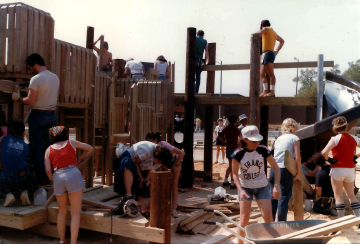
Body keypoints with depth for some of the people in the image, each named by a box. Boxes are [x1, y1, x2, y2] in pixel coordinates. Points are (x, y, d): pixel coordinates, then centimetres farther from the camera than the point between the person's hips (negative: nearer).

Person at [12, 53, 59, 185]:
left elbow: (30, 101, -15)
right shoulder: (55, 77, 6)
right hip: (51, 115, 6)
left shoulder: (36, 79, -15)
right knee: (49, 147, 12)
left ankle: (41, 177, 4)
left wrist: (19, 98, 2)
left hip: (38, 115, -6)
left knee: (36, 148, 3)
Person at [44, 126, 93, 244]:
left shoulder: (49, 150, 15)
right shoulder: (71, 143, 13)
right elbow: (90, 148, 22)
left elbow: (48, 170, 6)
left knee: (62, 212, 21)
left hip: (58, 178, 3)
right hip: (73, 175, -2)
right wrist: (79, 161, 26)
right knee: (75, 213, 0)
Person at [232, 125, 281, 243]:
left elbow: (276, 167, -7)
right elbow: (235, 174, -9)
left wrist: (276, 186, -18)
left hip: (262, 187, 2)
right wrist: (240, 190, -22)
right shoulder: (238, 153, -19)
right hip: (245, 187, -1)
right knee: (244, 218, -3)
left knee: (268, 216, -4)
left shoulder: (263, 150, -15)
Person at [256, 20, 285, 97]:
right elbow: (282, 41, 37)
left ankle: (272, 91, -14)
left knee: (271, 74, -11)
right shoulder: (273, 32, 26)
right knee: (262, 74, 7)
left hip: (268, 53, -9)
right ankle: (265, 91, 4)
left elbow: (259, 33, -19)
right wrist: (277, 51, 32)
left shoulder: (266, 29, 4)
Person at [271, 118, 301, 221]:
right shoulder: (294, 138, 0)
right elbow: (297, 157, -7)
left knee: (273, 197, 13)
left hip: (273, 169, 6)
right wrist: (298, 172, 0)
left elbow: (275, 155, 14)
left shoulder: (278, 138, 16)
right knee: (284, 198, 0)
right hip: (285, 170, -6)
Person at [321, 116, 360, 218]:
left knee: (338, 196, 3)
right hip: (350, 170, 5)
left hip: (338, 169, -5)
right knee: (351, 195, 19)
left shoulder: (335, 139, -12)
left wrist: (328, 159, -7)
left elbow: (324, 152, -25)